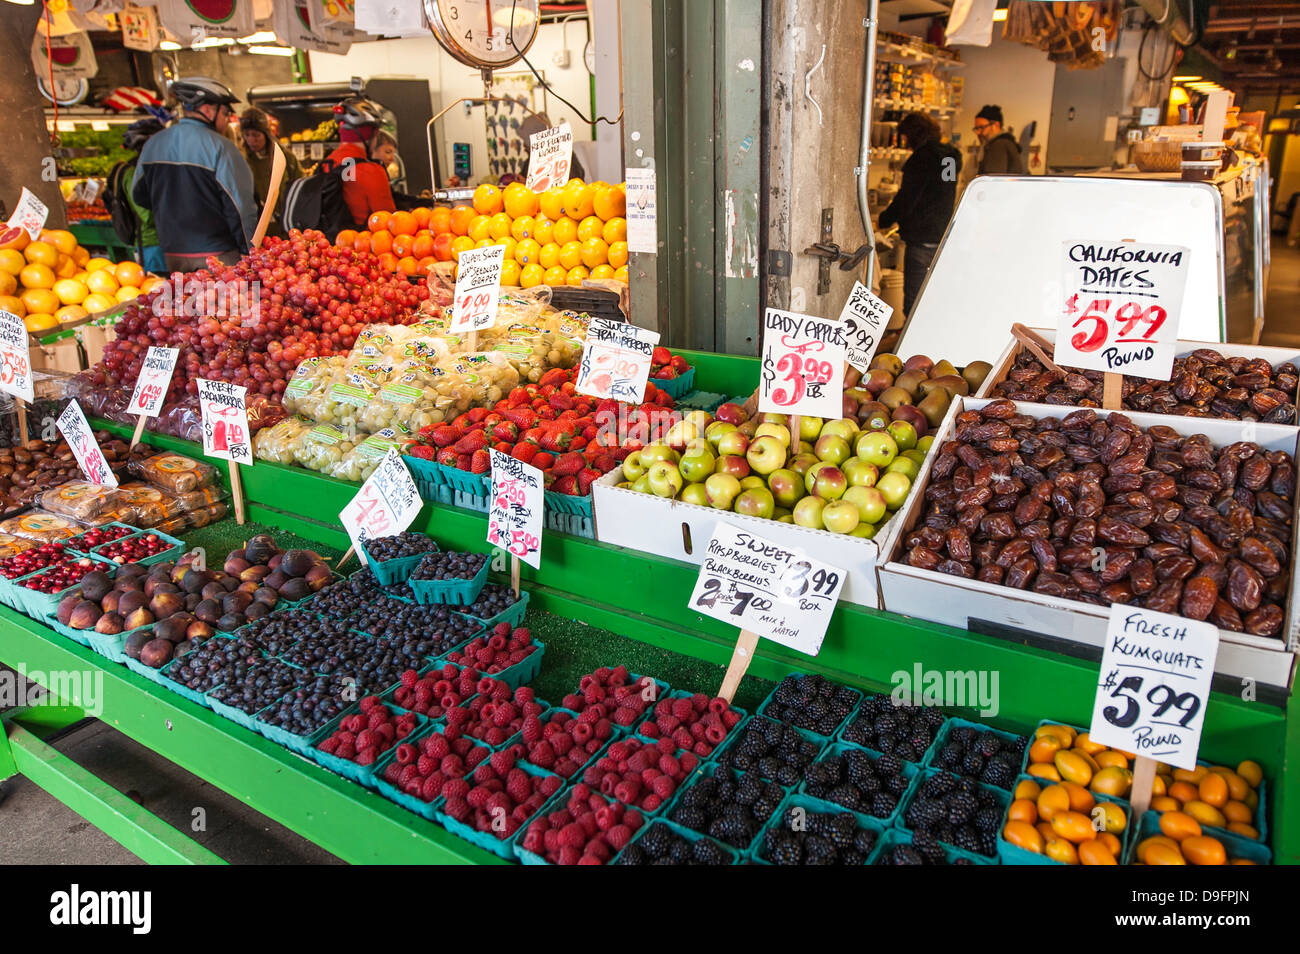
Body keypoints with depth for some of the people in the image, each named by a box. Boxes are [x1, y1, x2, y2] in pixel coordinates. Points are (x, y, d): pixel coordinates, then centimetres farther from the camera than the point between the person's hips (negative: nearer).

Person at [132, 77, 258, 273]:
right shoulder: (219, 147, -12)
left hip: (172, 255, 6)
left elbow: (139, 195, 18)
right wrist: (252, 253, -5)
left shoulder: (152, 144, 9)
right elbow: (240, 207, -13)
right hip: (217, 256, -6)